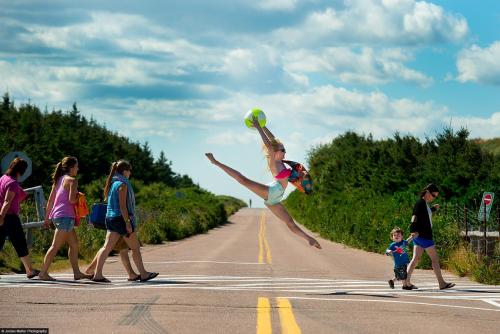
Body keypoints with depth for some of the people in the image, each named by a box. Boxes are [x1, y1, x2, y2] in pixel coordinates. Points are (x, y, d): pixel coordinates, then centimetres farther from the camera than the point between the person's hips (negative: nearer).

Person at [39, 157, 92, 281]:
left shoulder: (59, 180, 17)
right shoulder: (72, 180, -8)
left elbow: (50, 201, 17)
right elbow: (72, 199, -20)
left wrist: (47, 218, 20)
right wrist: (79, 198, 1)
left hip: (56, 215, 9)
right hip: (65, 216, -9)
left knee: (74, 244, 14)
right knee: (56, 246, -8)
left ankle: (77, 272, 15)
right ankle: (43, 273, -8)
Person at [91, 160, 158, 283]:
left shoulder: (112, 184, 13)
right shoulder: (122, 184, -13)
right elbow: (122, 205, -18)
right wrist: (127, 223, -19)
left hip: (110, 217, 8)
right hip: (121, 218, -8)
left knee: (107, 247, 2)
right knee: (135, 247, 5)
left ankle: (98, 274, -7)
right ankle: (143, 274, 12)